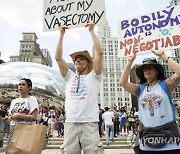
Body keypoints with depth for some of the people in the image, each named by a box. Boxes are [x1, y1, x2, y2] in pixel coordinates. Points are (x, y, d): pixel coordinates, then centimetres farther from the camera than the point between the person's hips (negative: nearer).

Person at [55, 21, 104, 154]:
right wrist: (62, 34, 13)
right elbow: (58, 57, 12)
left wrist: (92, 31, 4)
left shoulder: (93, 76, 10)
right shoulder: (70, 77, 19)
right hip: (70, 124, 3)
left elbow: (99, 52, -1)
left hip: (89, 124, -3)